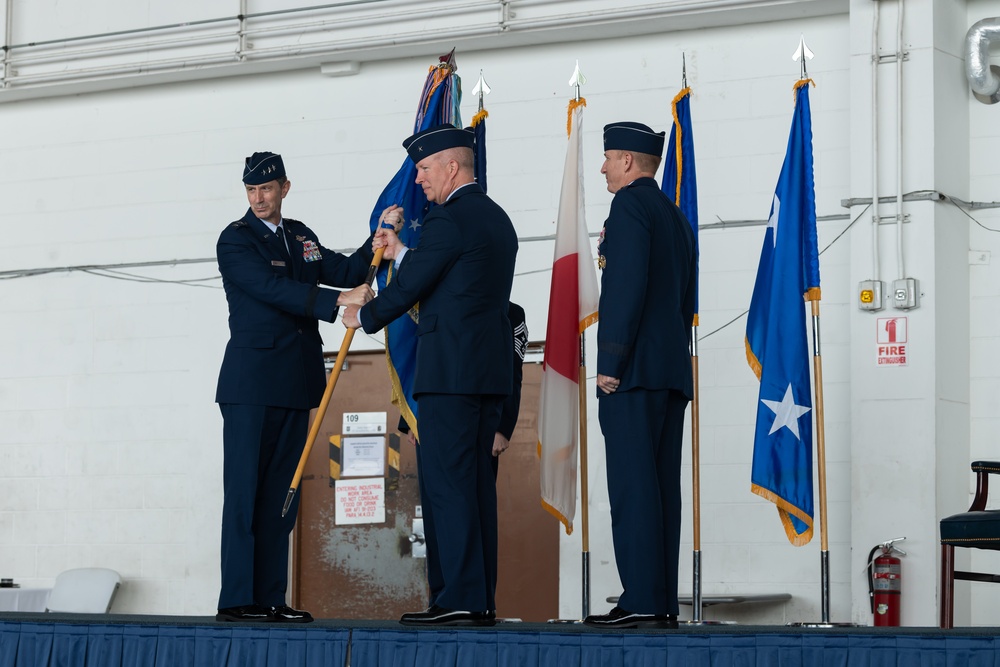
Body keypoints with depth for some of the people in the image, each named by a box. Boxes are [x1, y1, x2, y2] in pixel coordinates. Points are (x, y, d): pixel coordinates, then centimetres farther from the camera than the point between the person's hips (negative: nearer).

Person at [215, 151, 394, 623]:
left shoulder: (301, 236, 16)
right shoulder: (235, 239, -6)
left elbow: (343, 271, 15)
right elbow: (274, 289, -19)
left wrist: (377, 244, -2)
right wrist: (337, 301, -27)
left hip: (296, 383, 7)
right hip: (252, 380, -7)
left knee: (282, 493, 6)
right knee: (244, 490, -6)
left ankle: (271, 598, 9)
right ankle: (237, 599, -6)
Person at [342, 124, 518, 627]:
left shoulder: (449, 218, -11)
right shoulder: (498, 219, 18)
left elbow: (409, 287, -8)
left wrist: (363, 317, 8)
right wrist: (401, 252, 30)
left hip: (450, 370, -9)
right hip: (490, 371, 9)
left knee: (446, 480, -8)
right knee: (476, 481, 9)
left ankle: (461, 598, -11)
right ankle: (481, 600, 9)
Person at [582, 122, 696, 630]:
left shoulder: (631, 204, -6)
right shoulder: (676, 217, 23)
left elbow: (627, 284, -17)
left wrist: (610, 362, -17)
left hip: (633, 370, -9)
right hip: (673, 371, 9)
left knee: (632, 485, -11)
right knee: (662, 487, 7)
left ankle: (641, 601, -15)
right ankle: (663, 604, 5)